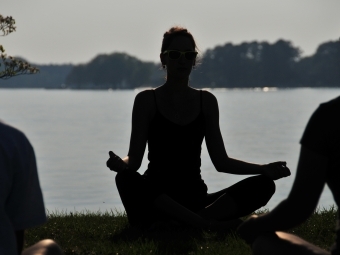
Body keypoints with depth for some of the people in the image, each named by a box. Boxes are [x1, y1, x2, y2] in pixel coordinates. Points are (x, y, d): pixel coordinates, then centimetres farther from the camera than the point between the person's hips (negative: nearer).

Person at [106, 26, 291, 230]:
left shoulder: (206, 101, 12)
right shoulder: (147, 100, 3)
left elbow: (221, 161, 11)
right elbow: (135, 158, -4)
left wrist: (264, 169, -3)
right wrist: (121, 164, -28)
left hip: (195, 198, 3)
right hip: (158, 197, -3)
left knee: (264, 185, -17)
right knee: (126, 180, -38)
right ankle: (207, 223, -34)